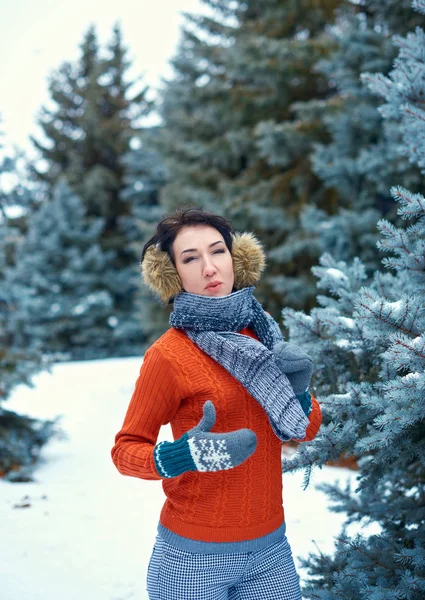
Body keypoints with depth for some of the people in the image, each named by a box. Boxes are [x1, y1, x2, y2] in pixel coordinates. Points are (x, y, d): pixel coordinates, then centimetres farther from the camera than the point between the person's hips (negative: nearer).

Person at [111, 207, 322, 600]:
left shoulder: (262, 329, 3)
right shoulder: (167, 355, -14)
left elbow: (306, 431, 9)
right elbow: (125, 450, -8)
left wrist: (297, 389, -10)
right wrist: (183, 456, -26)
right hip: (195, 558, -5)